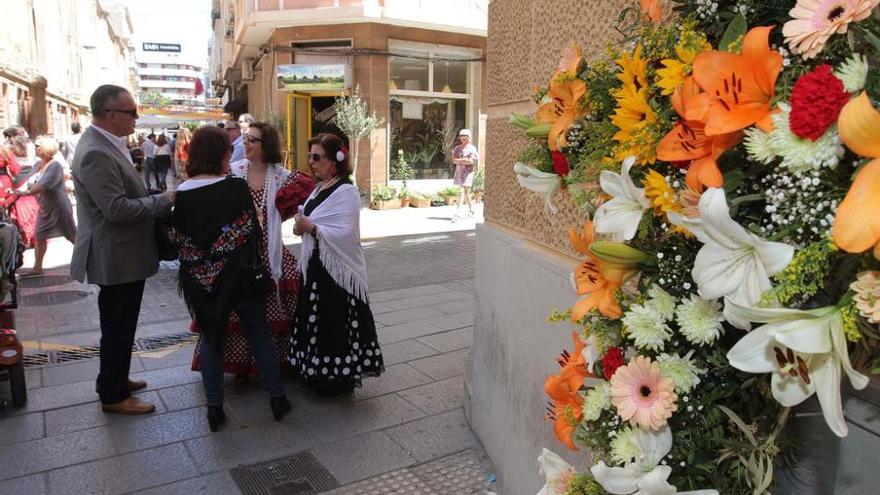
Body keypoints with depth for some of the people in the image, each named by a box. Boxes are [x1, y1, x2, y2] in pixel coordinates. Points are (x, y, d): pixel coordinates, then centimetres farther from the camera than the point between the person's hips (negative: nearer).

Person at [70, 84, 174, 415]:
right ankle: (113, 396, 19)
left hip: (122, 254, 10)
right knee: (118, 328, 4)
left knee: (119, 326, 22)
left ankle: (115, 380, 38)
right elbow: (117, 208, -26)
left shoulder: (105, 145, 9)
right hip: (117, 258, -10)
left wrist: (157, 201, 7)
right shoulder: (96, 153, -23)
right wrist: (164, 200, -18)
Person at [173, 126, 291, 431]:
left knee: (211, 340, 16)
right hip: (242, 277, -2)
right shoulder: (236, 188, -12)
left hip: (202, 280, 2)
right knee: (259, 336, 12)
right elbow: (254, 233, -7)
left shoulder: (181, 195, -4)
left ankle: (215, 408, 20)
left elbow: (181, 243, 2)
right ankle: (277, 399, 20)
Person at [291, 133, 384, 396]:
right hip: (316, 265, 9)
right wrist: (302, 224, 2)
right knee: (317, 320, 16)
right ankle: (318, 374, 31)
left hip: (336, 269, -9)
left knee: (334, 322, 0)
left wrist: (310, 228, -25)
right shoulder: (321, 188, 12)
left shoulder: (346, 191, -16)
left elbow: (344, 233, -24)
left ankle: (339, 377, 15)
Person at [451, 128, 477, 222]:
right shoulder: (457, 148, 9)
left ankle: (458, 212, -20)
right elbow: (454, 160, -1)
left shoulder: (471, 148, -4)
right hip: (459, 171, 5)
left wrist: (459, 160, -8)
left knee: (463, 191, -14)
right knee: (466, 191, 14)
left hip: (468, 171, -5)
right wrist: (464, 160, -12)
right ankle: (470, 209, 28)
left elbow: (471, 161, -14)